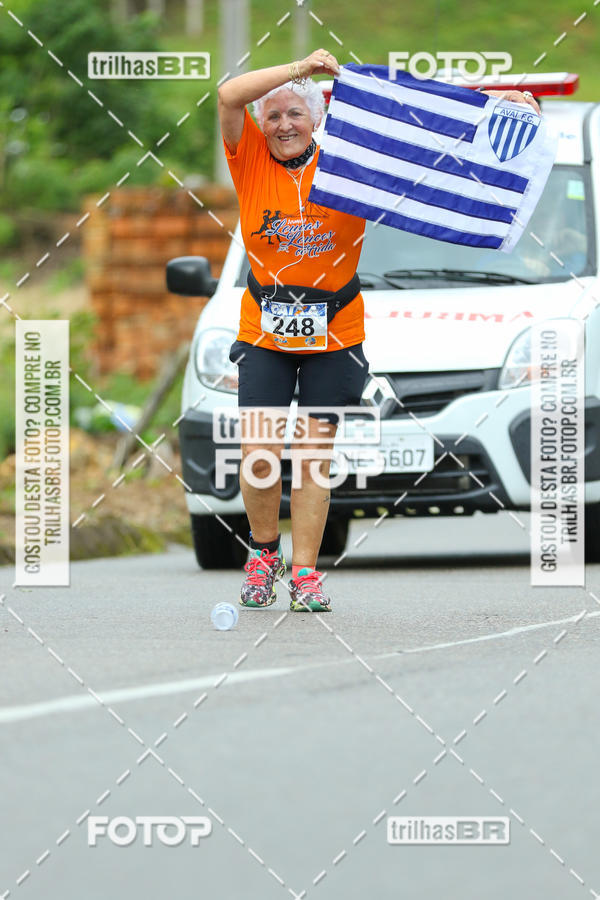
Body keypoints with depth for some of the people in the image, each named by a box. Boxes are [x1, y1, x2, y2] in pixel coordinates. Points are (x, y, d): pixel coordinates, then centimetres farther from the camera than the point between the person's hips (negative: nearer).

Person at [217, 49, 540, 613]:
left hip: (333, 333, 0)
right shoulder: (251, 161, -3)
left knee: (313, 456, 2)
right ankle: (264, 552, 20)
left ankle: (305, 572, 10)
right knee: (258, 454, -5)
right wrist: (301, 69, -21)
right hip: (264, 329, 0)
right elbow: (229, 96, -16)